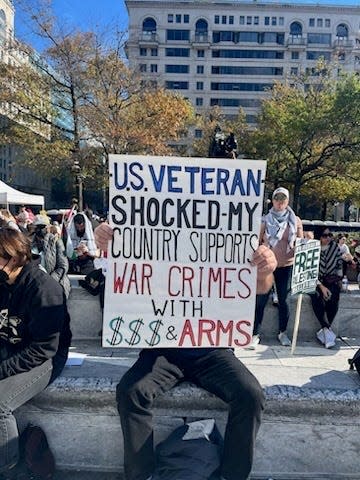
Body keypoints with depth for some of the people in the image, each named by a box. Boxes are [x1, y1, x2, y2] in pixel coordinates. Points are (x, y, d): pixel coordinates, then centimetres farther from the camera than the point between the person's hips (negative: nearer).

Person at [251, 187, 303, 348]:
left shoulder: (295, 221, 3)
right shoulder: (265, 219, 0)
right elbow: (258, 242, 2)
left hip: (286, 265, 2)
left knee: (283, 300, 13)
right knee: (260, 300, -1)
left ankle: (283, 333, 28)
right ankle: (255, 334, 9)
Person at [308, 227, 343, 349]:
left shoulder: (335, 247, 1)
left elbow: (339, 265, 14)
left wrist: (339, 280, 7)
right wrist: (321, 286, -19)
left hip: (331, 281, 2)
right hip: (316, 282, -2)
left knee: (333, 299, -28)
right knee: (317, 297, -33)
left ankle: (323, 331, -15)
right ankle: (328, 330, -26)